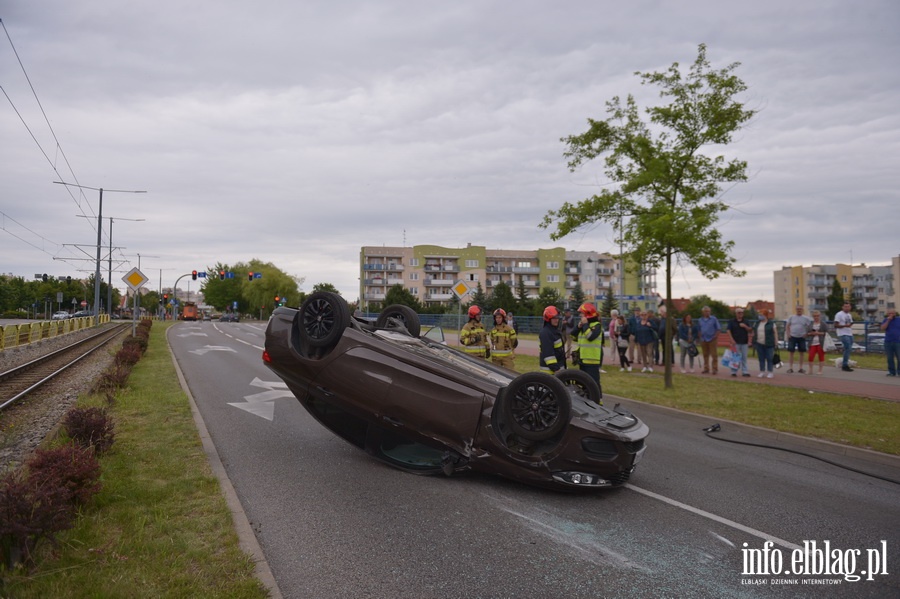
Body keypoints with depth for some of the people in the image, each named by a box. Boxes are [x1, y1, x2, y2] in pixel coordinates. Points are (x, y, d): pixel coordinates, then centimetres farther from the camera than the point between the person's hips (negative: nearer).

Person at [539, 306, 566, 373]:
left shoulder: (555, 330, 14)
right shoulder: (545, 333, -19)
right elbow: (547, 353, -24)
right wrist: (555, 368, -26)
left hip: (558, 366, 10)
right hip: (550, 369, -10)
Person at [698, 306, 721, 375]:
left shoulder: (714, 319, 0)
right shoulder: (701, 320, 10)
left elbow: (718, 329, 1)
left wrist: (716, 337, -9)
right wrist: (700, 339, 12)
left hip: (712, 340, -4)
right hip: (704, 340, 4)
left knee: (714, 355, -5)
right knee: (705, 355, 8)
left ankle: (715, 369, 0)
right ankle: (706, 369, 15)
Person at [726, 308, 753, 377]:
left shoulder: (745, 322, 12)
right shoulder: (731, 321, 3)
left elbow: (750, 331, 9)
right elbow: (729, 331, -4)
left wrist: (745, 326, -9)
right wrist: (732, 340, -14)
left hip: (744, 343, 3)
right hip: (735, 342, -3)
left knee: (744, 358, 4)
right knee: (735, 357, -3)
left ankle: (745, 372, 8)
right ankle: (734, 372, 1)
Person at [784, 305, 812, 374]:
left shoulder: (806, 318, 3)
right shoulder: (791, 317, 4)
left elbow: (809, 327, 6)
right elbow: (787, 326, 6)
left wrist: (806, 334, -7)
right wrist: (788, 334, -4)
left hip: (801, 337, 1)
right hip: (792, 337, -1)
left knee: (802, 353, 5)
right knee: (791, 352, -3)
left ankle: (801, 368, 13)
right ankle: (790, 368, 1)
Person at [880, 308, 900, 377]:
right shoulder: (886, 320, 9)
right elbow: (882, 328, -6)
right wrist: (888, 320, -10)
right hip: (888, 342, 1)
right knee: (890, 358, 4)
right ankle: (891, 372, 10)